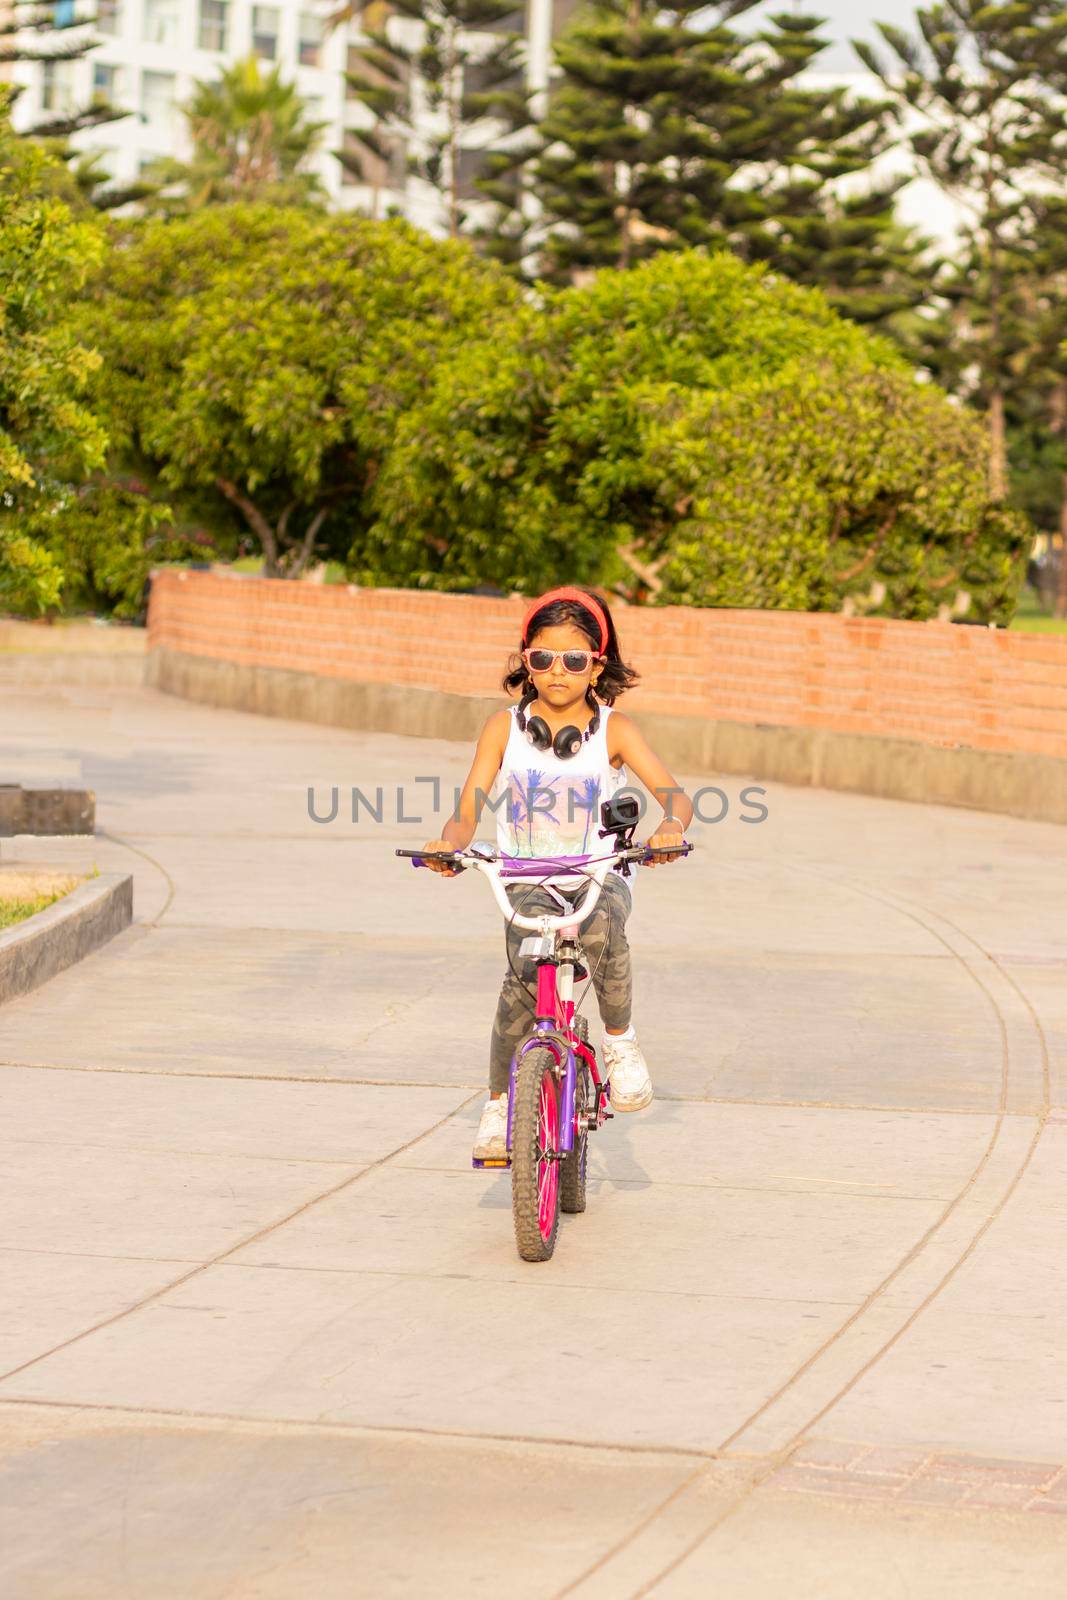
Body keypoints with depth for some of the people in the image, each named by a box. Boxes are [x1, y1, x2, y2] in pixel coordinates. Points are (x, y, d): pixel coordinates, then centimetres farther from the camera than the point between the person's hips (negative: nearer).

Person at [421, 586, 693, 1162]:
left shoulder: (614, 730, 1)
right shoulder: (505, 727, 4)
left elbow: (673, 794, -10)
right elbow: (467, 809, -2)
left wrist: (669, 830, -34)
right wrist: (450, 845, -25)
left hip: (599, 878, -1)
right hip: (526, 881, 1)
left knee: (602, 925, -37)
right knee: (523, 980, -25)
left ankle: (620, 1041, -12)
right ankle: (499, 1103, -5)